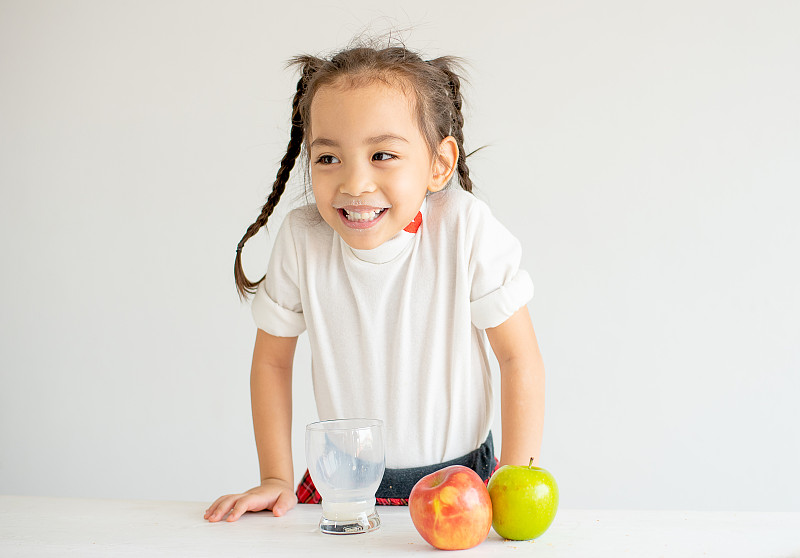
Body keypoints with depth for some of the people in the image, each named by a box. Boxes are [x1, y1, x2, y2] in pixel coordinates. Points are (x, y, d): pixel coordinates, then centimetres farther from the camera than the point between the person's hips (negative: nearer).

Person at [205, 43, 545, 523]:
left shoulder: (466, 229, -19)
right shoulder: (302, 240, -14)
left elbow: (519, 358, -12)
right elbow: (273, 360, 1)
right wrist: (277, 479, -1)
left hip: (461, 476, -1)